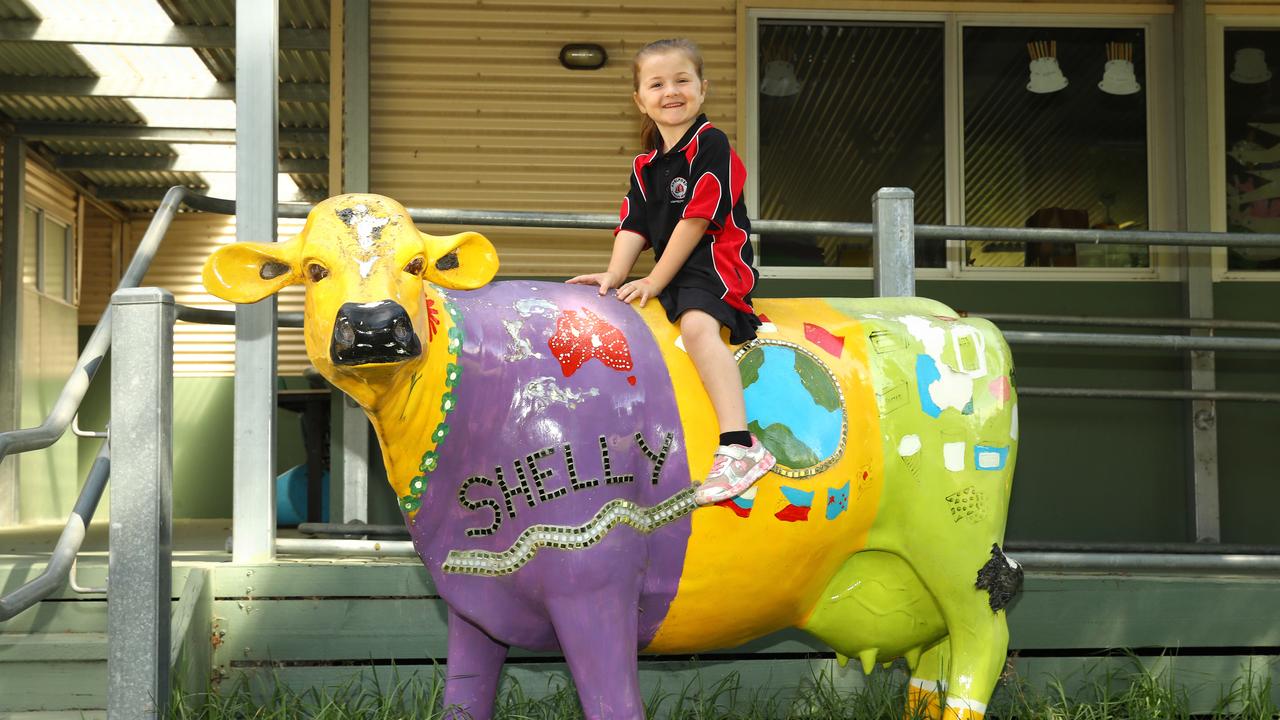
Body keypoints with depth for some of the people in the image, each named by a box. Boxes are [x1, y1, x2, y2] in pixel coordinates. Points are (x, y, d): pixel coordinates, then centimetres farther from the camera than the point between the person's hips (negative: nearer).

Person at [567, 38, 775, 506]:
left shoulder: (710, 145, -8)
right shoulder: (645, 166, 15)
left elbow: (696, 219, -14)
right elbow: (634, 226, 9)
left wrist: (655, 281, -14)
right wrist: (615, 276, -9)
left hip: (715, 262, -9)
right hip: (670, 271, 9)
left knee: (696, 323, -36)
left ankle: (738, 446, -49)